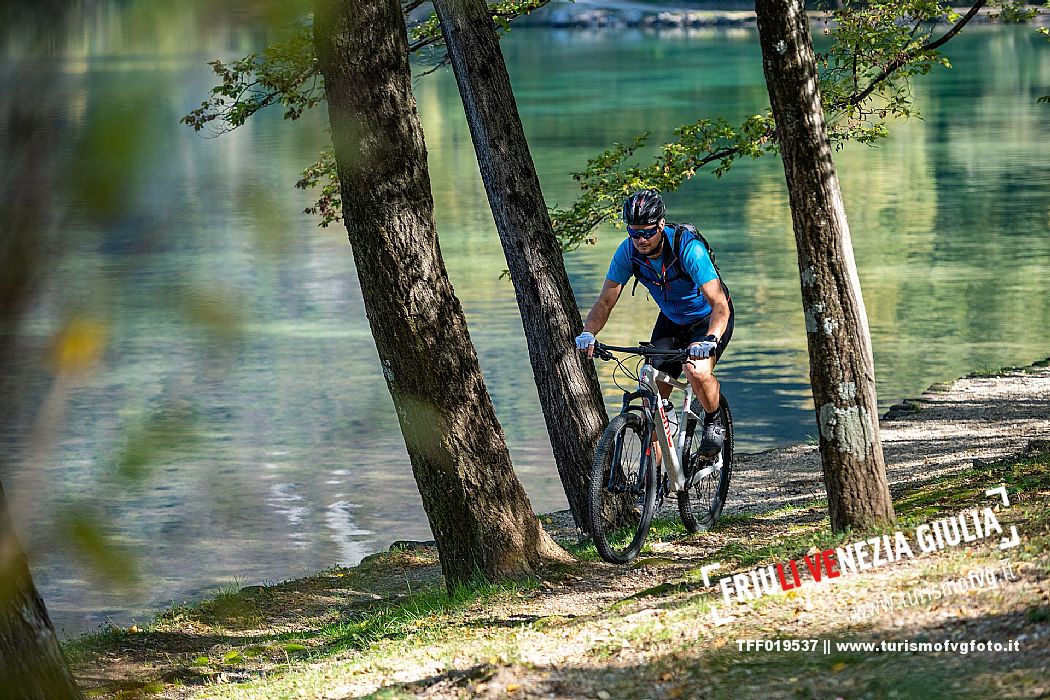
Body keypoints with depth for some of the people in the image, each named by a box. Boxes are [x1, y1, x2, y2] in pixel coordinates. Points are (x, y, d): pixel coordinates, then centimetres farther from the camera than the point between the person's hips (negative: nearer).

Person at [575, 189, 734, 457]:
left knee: (697, 372, -32)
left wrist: (709, 340, -56)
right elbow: (606, 300, -15)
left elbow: (720, 305, -39)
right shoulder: (628, 251, -20)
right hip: (671, 319, 5)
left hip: (708, 318, -5)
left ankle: (715, 421, -2)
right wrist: (588, 333, -35)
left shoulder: (689, 248, -34)